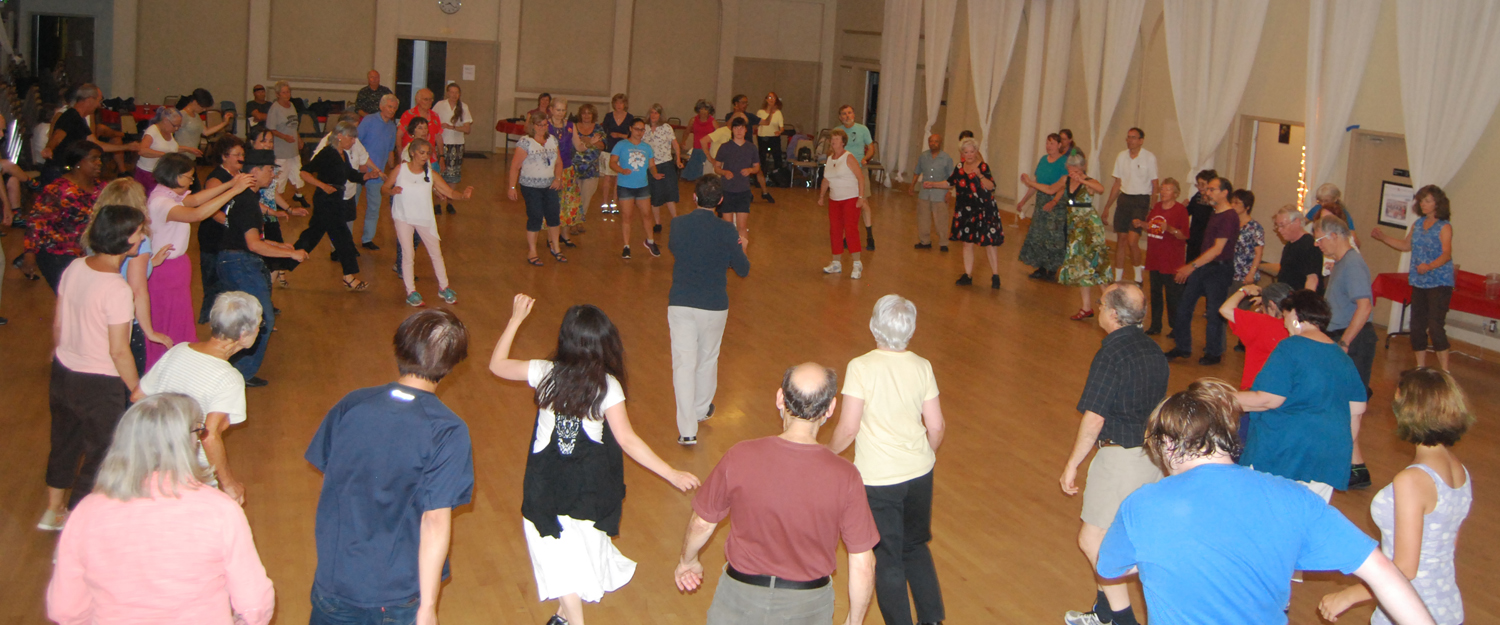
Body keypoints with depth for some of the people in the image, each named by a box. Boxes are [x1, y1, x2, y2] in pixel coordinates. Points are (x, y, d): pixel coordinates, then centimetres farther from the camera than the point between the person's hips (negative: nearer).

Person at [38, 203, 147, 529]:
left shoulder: (74, 268, -4)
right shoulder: (116, 289, -26)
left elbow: (57, 323, 7)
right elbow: (119, 351, -22)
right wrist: (137, 390, -9)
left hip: (63, 374, 8)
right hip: (100, 385, -8)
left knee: (63, 444, 25)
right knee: (100, 455, 10)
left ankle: (54, 509, 44)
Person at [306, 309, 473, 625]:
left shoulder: (350, 405, -7)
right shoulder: (447, 432, -20)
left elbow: (328, 478, 4)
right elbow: (436, 521, -21)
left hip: (333, 581, 4)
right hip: (398, 598, -4)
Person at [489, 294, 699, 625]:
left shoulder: (546, 373, -12)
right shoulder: (607, 386, -17)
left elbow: (497, 364, 6)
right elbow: (627, 441, -17)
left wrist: (516, 319, 14)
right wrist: (672, 474, -13)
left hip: (547, 485, 0)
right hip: (589, 486, 0)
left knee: (560, 554, 8)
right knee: (580, 548, 23)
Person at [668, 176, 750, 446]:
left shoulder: (677, 224, -6)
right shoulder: (727, 232, -12)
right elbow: (743, 270, 0)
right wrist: (741, 248, 20)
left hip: (680, 302, 0)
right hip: (714, 305, 0)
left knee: (683, 362, 2)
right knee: (708, 359, 21)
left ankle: (687, 430, -5)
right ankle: (701, 410, 41)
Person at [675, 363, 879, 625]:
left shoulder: (739, 458, -21)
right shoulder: (844, 476, -22)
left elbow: (702, 523, -6)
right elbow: (862, 565, -15)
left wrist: (688, 560, 15)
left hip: (742, 596, 0)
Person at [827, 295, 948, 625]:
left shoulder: (861, 368, -16)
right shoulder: (922, 367, -4)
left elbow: (849, 428, -17)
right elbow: (936, 426, 0)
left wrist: (829, 451, 3)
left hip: (877, 480, -4)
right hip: (919, 474, 4)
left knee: (888, 559, 10)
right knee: (916, 547, 23)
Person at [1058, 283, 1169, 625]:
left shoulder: (1111, 355, -20)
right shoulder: (1154, 350, 6)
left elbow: (1094, 419, -21)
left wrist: (1072, 464, -11)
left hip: (1120, 458, -9)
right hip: (1153, 453, 9)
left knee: (1093, 541, 1)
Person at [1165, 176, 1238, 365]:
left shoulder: (1229, 217, -17)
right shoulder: (1215, 213, 12)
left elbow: (1217, 249, -21)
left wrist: (1192, 266, -21)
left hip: (1219, 270, -9)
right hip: (1203, 267, 9)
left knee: (1214, 312, 1)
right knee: (1183, 306, 9)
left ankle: (1214, 353, 15)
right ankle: (1183, 347, 20)